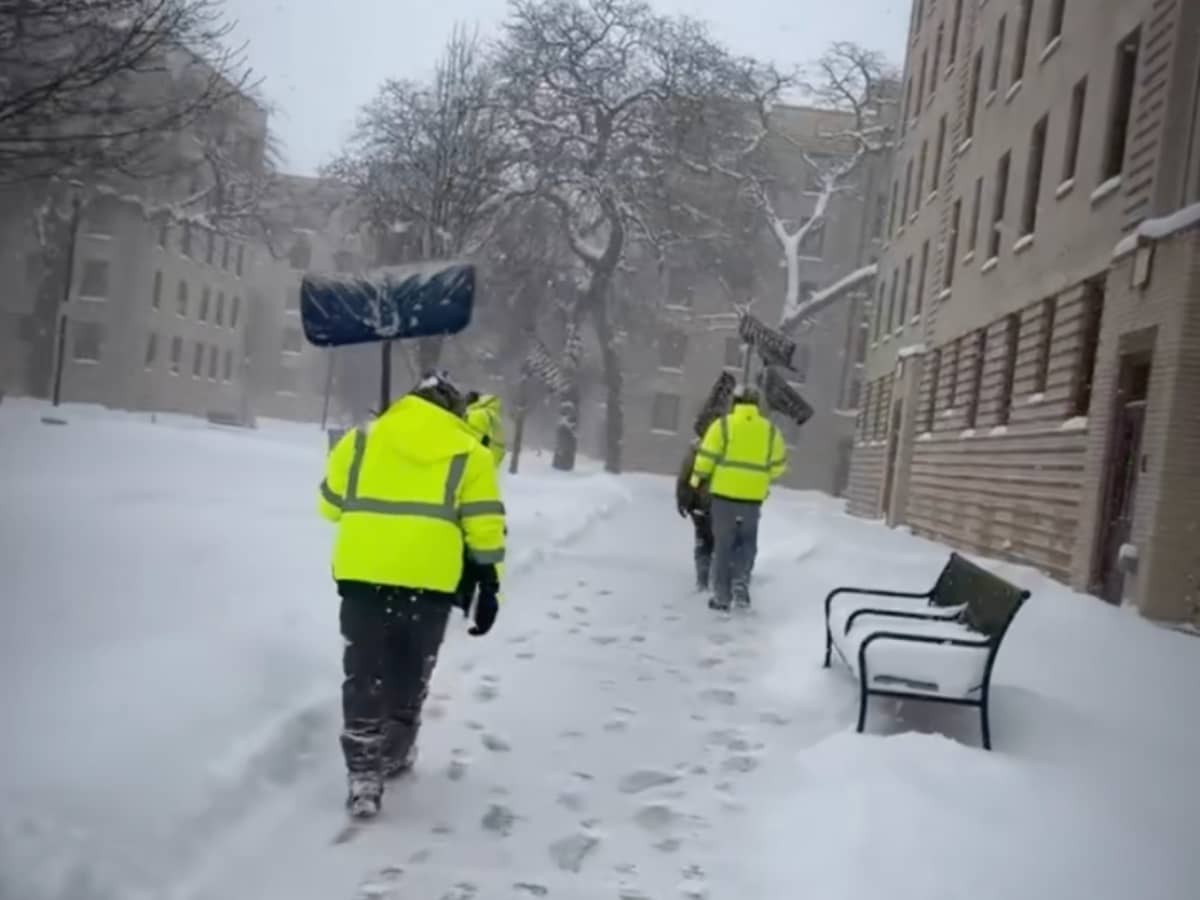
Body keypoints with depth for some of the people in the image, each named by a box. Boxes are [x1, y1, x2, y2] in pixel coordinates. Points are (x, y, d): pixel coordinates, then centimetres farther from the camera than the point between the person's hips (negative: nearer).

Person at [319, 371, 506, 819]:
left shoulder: (362, 439, 10)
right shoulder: (468, 454, 5)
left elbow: (331, 503, 17)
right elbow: (485, 530, 1)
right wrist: (489, 589, 8)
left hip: (364, 576, 1)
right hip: (429, 583, 0)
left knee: (364, 676, 9)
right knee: (409, 675, 18)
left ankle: (363, 774, 5)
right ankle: (394, 755, 33)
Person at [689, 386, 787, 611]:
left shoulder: (723, 424, -5)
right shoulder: (769, 430, 4)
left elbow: (706, 456, -8)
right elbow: (779, 464, 8)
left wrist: (697, 478, 9)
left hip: (724, 493, -2)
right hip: (753, 497, 2)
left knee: (723, 544, 8)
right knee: (747, 543, 19)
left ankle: (722, 596, 10)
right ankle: (741, 580, -3)